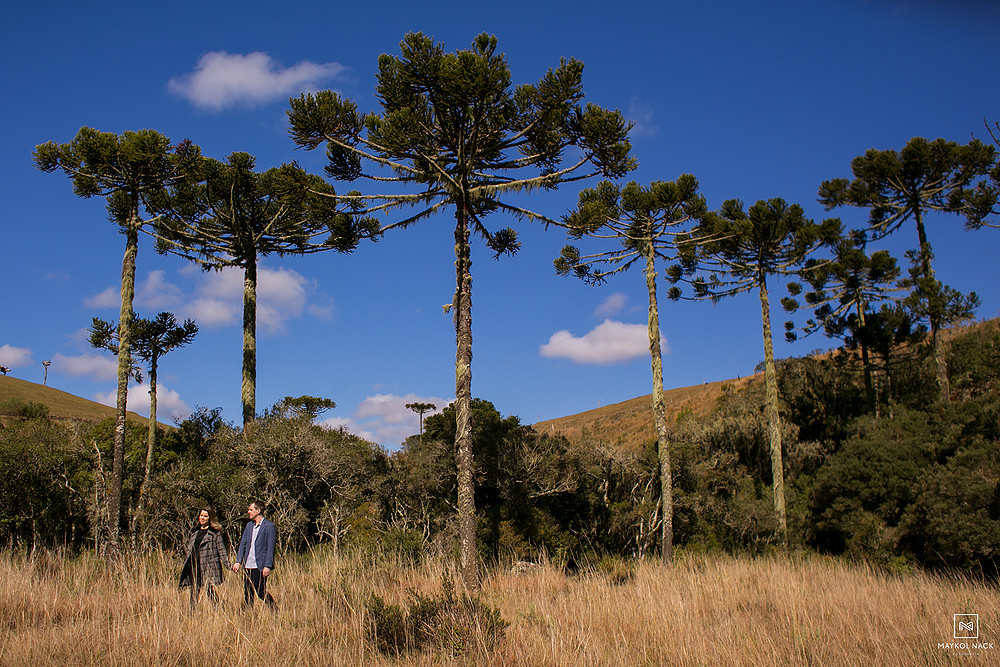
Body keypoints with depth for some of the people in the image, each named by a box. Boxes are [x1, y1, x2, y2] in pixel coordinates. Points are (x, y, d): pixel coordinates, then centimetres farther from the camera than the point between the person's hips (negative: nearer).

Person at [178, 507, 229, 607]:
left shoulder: (215, 532, 0)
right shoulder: (195, 531, 17)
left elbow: (221, 549, -2)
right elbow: (189, 548, 22)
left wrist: (226, 564, -9)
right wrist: (186, 561, 19)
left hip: (209, 566, -5)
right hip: (194, 566, 5)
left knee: (210, 590, -10)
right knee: (194, 591, 4)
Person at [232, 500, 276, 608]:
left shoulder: (269, 526, -8)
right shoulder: (249, 525, 13)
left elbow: (270, 548, -11)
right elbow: (243, 544, 15)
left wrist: (267, 566, -15)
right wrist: (238, 561, 6)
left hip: (260, 566, -7)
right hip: (248, 565, 7)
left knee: (260, 592, -5)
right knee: (247, 593, 8)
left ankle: (274, 609, 14)